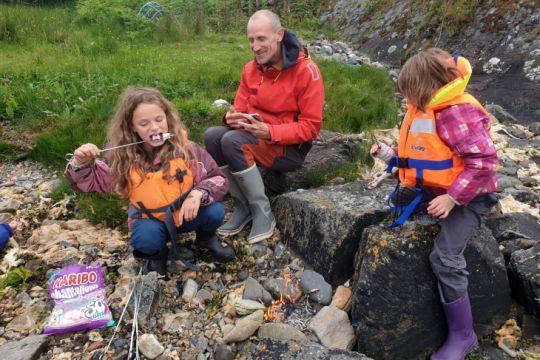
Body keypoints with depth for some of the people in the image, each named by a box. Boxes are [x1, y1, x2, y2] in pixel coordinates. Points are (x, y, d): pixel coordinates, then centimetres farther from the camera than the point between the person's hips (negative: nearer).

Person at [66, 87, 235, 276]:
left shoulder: (184, 147, -19)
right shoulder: (123, 157, -15)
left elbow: (218, 179, -16)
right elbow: (91, 181, -2)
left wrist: (199, 193, -36)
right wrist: (81, 163, -24)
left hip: (188, 214, 0)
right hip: (151, 220, 0)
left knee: (214, 211, -27)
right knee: (146, 238, -32)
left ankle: (206, 237, 10)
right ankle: (157, 254, 7)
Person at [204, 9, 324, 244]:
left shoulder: (305, 70, -15)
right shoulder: (250, 69, 4)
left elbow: (311, 126, -16)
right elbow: (240, 108, 7)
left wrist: (269, 132, -28)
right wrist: (232, 117, -20)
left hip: (290, 147, -6)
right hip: (256, 138, 6)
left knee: (233, 141, -30)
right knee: (212, 135, -19)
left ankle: (262, 212, -15)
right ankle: (242, 206, -8)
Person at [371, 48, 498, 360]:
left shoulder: (457, 112, -22)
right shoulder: (424, 110, 8)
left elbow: (483, 160, -27)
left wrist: (452, 198, -28)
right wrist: (391, 155, 4)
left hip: (468, 196, -10)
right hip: (436, 191, 10)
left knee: (446, 259, -18)